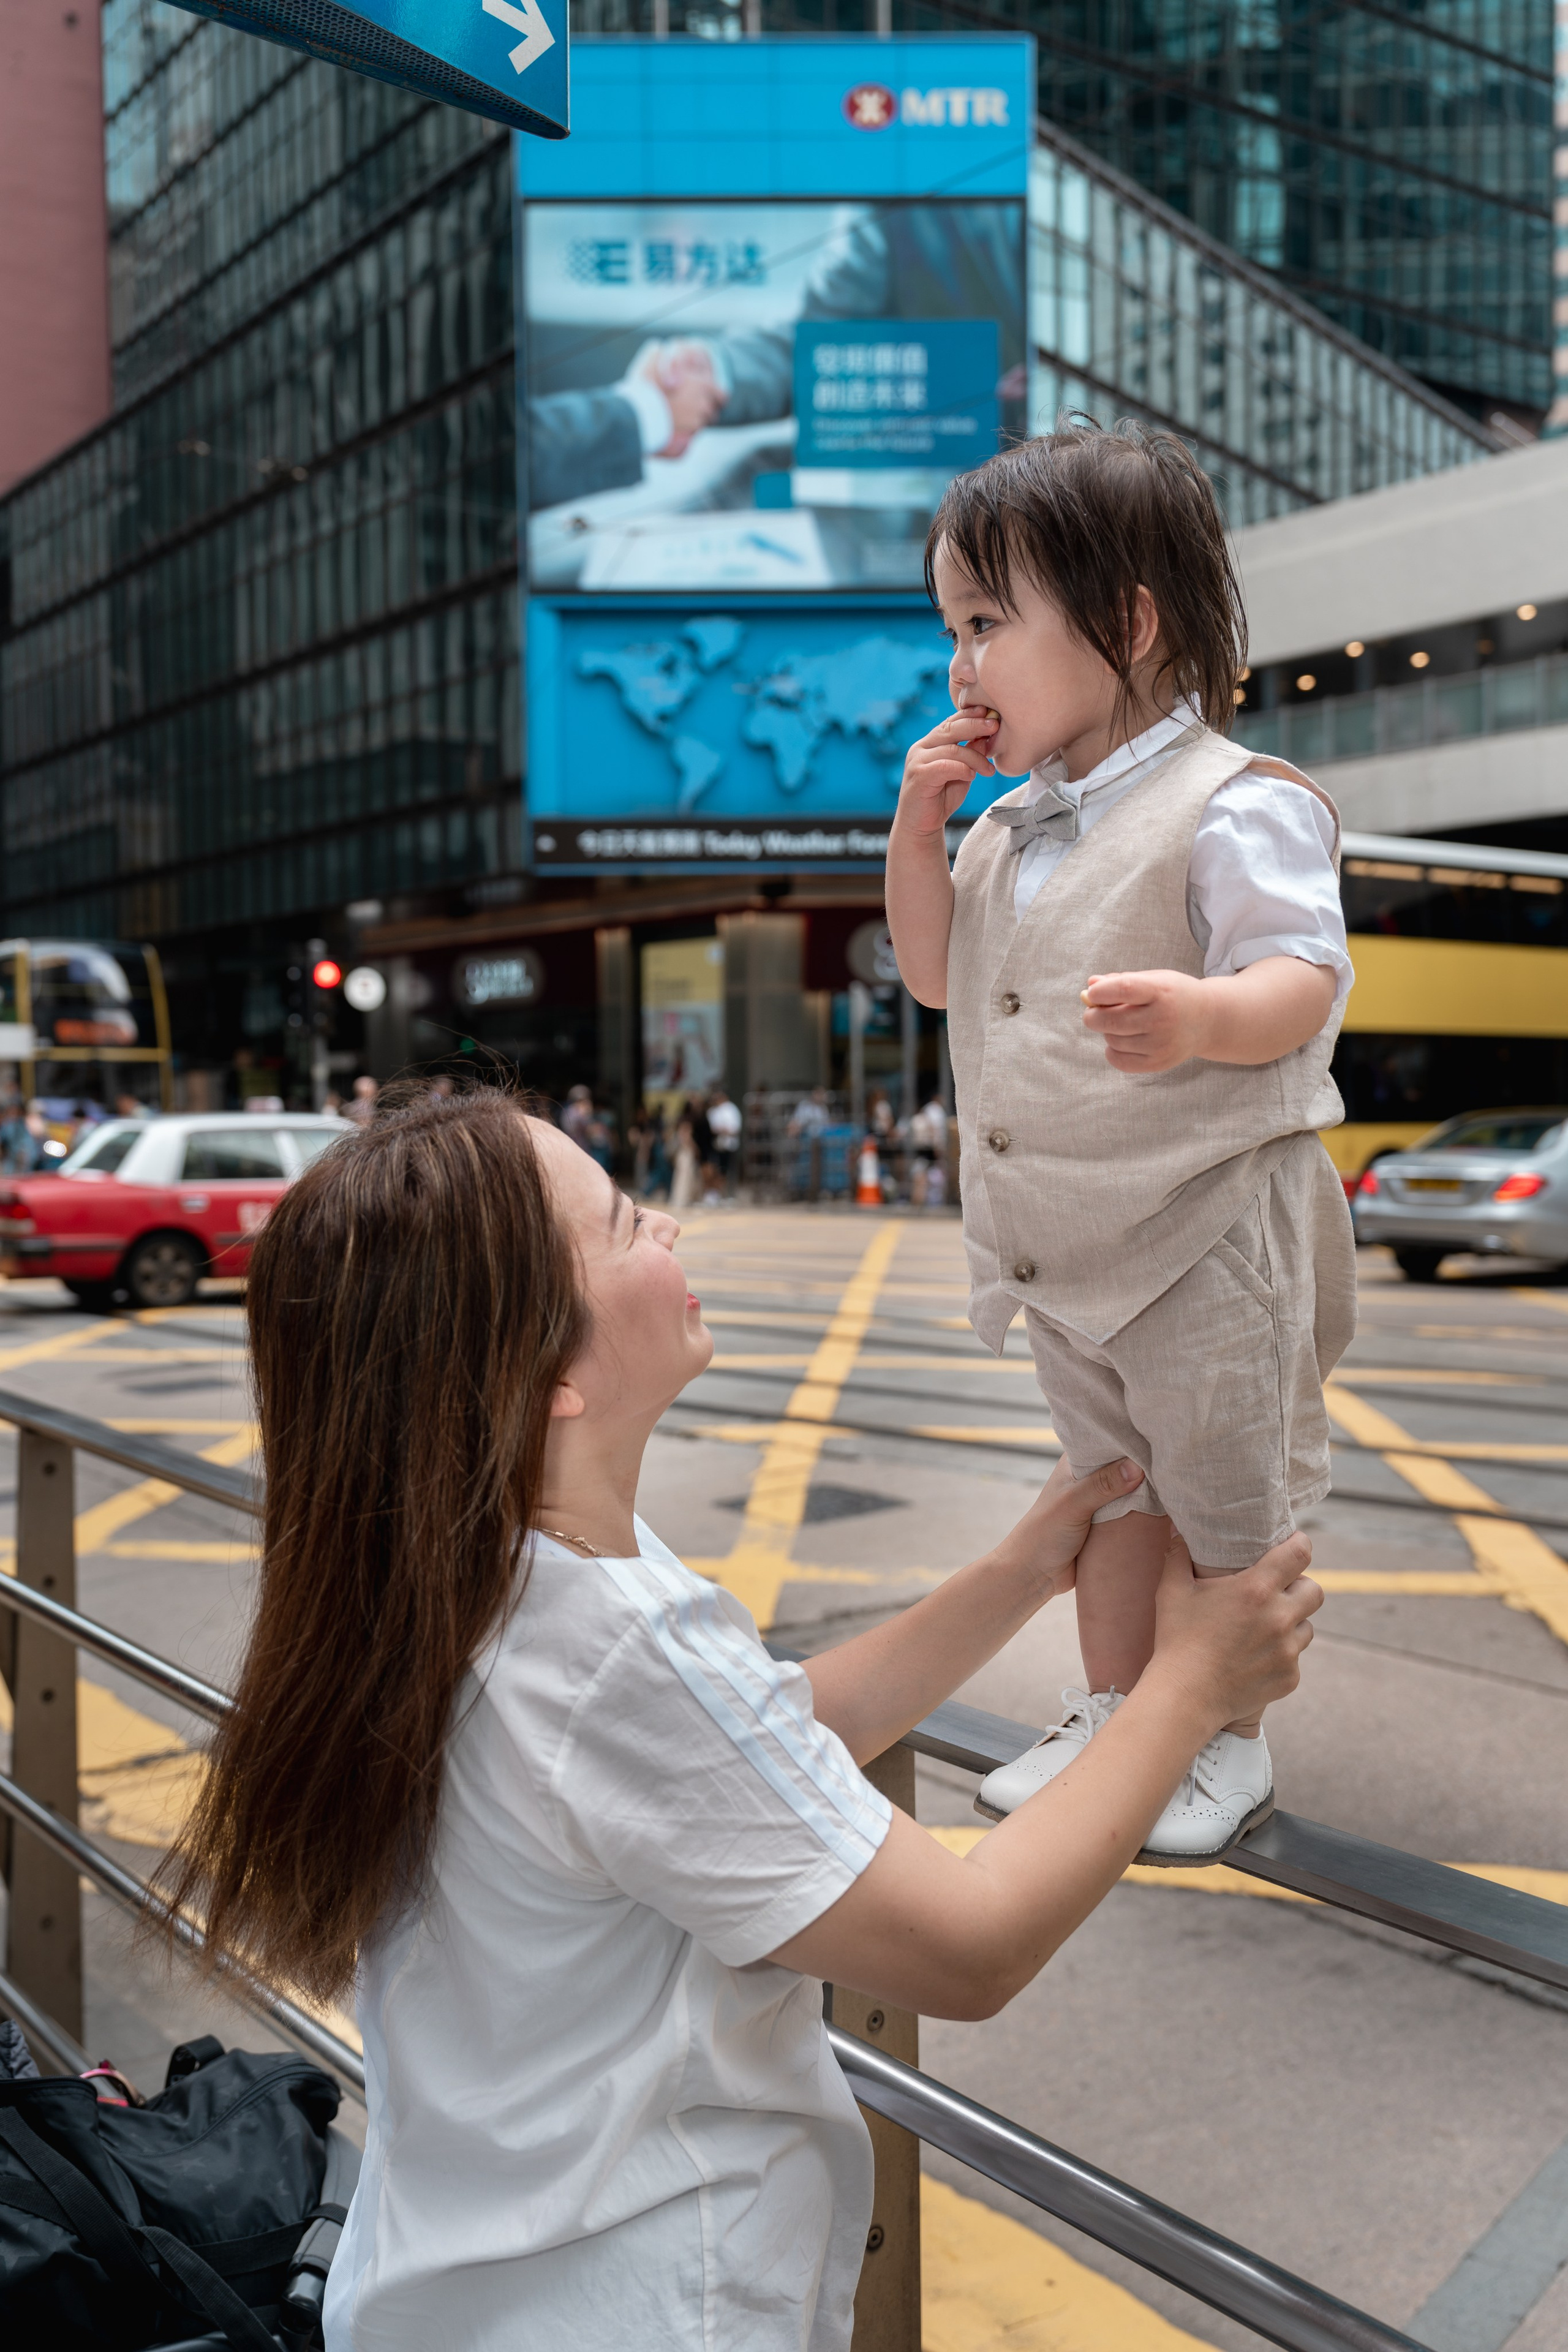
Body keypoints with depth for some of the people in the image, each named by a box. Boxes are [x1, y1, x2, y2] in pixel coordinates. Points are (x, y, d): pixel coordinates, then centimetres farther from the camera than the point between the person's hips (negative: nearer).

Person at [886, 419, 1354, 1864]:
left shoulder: (1234, 809, -17)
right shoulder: (1017, 823, 9)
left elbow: (1302, 986, -23)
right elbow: (936, 976, 14)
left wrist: (1196, 1017, -45)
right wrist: (919, 831, 0)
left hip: (1206, 1233, -8)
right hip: (1064, 1246, 8)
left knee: (1230, 1501, 7)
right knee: (1108, 1484, 21)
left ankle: (1233, 1744, 25)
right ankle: (1112, 1714, 36)